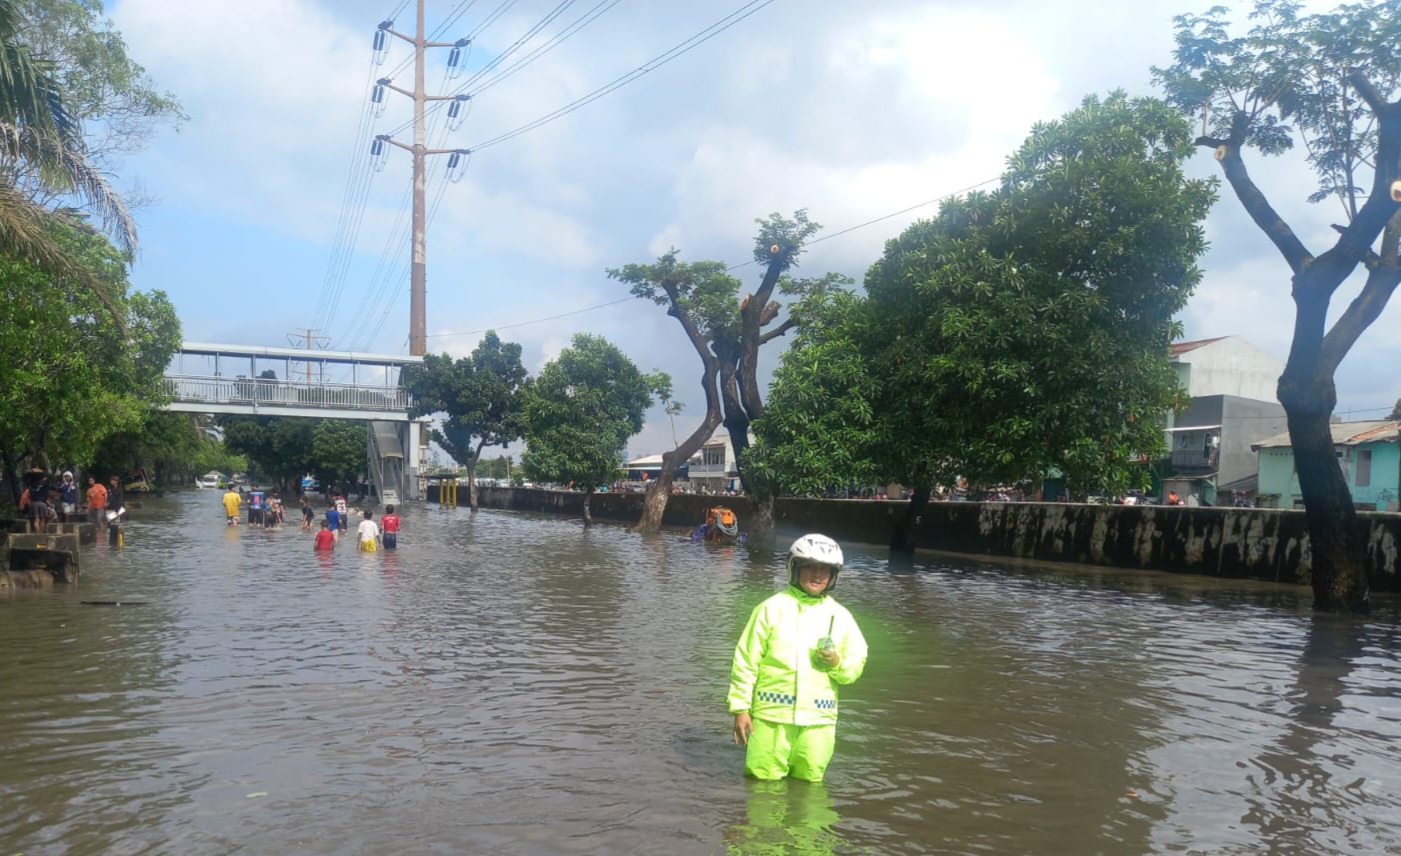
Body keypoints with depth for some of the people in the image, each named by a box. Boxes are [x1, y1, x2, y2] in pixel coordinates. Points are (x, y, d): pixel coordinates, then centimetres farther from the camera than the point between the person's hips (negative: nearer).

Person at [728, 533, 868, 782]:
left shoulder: (840, 616, 10)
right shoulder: (772, 608, 0)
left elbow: (856, 665, 16)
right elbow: (746, 660, 1)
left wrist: (838, 664, -7)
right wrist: (740, 708, -4)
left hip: (818, 718, 3)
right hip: (771, 715, -3)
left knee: (809, 781, 7)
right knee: (764, 781, -1)